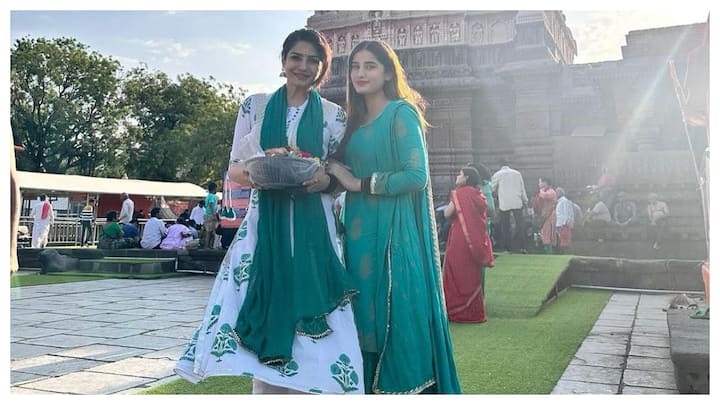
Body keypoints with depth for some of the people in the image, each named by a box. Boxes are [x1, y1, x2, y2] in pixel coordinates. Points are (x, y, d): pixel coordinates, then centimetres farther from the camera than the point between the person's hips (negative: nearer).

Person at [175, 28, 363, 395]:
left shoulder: (333, 115, 8)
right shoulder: (255, 106, 9)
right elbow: (235, 171, 7)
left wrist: (325, 181, -12)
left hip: (312, 229, 0)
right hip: (263, 226, 0)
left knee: (309, 316, -3)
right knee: (265, 312, -1)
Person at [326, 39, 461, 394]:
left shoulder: (401, 113, -5)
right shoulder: (355, 122, 17)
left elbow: (416, 175, -15)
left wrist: (361, 183, -11)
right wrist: (332, 171, 0)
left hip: (394, 233, -7)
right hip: (360, 232, 7)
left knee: (398, 318, -2)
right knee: (366, 318, 9)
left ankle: (405, 386, 11)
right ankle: (370, 386, 20)